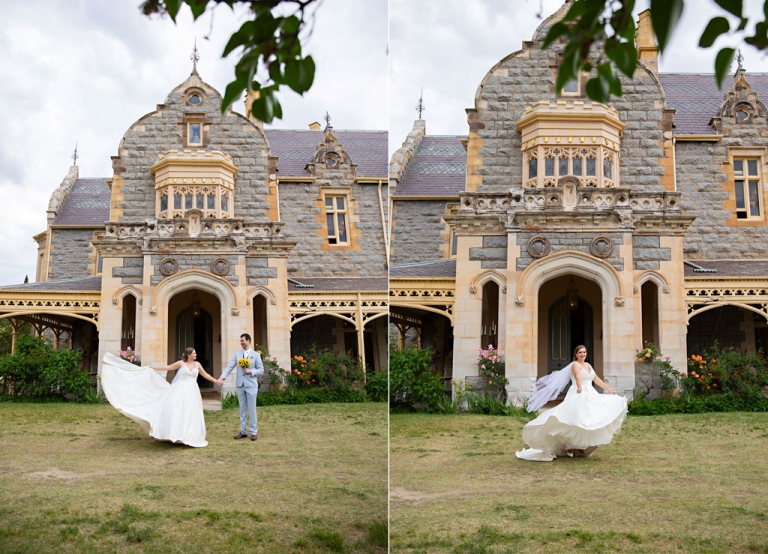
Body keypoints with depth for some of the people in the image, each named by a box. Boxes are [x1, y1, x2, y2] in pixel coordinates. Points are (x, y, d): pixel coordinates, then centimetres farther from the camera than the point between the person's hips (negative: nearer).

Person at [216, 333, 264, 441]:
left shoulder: (255, 355, 2)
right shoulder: (237, 354, 8)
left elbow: (261, 371, 2)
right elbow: (229, 367, -1)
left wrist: (250, 371, -13)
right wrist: (222, 377, -13)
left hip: (251, 385, -3)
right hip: (240, 385, 3)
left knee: (252, 409, 0)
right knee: (242, 409, 8)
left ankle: (254, 432, 6)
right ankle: (243, 432, 14)